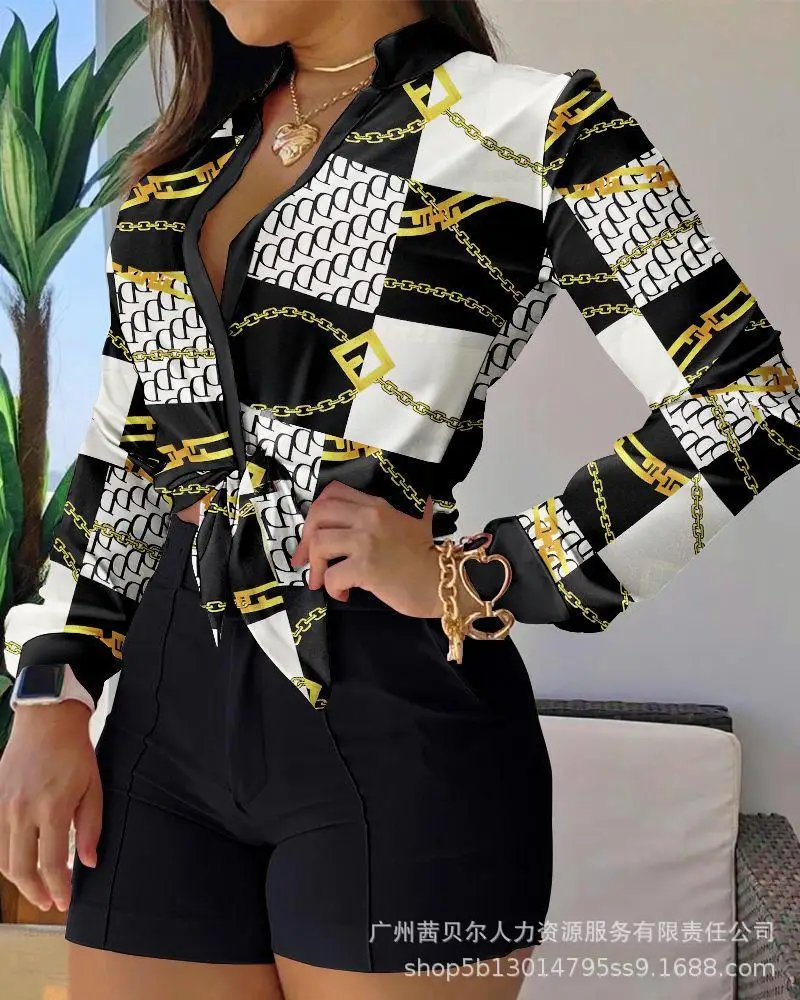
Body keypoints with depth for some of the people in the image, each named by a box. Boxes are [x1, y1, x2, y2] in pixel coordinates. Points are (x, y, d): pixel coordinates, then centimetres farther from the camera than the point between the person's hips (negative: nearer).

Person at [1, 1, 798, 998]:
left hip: (393, 719, -5)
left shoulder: (531, 122, -3)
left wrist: (472, 584, -11)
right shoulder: (191, 148, 15)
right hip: (170, 701, 6)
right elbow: (124, 446, 15)